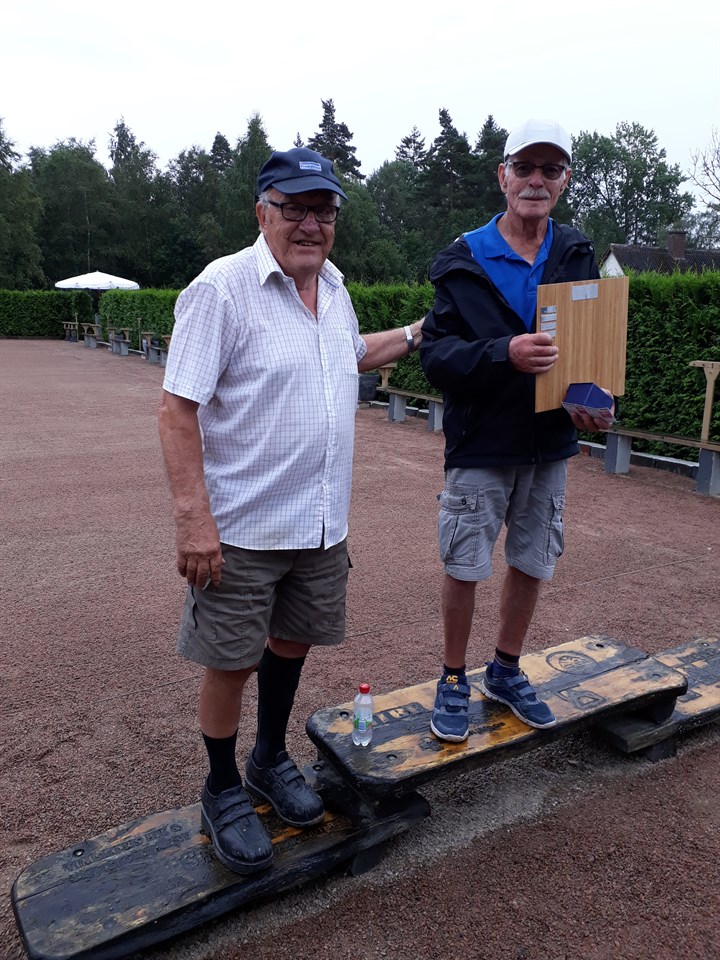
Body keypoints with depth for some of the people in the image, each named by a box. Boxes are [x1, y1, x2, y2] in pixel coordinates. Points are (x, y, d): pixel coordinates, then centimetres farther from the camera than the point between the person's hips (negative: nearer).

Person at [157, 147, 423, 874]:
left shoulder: (331, 282, 8)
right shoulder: (221, 288, -15)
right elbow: (177, 409, -19)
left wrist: (417, 333, 25)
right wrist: (193, 516, -24)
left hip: (321, 521, 7)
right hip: (242, 527, -7)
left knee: (292, 640, 21)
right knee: (231, 662, 8)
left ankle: (270, 760, 44)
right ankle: (222, 793, 32)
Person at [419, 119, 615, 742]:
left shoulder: (578, 257, 6)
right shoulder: (465, 262, -5)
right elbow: (435, 355, -11)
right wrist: (502, 355, -28)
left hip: (550, 443, 4)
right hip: (480, 444, -4)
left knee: (532, 565, 14)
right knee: (464, 569, 3)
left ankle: (506, 672, 35)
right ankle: (454, 681, 25)